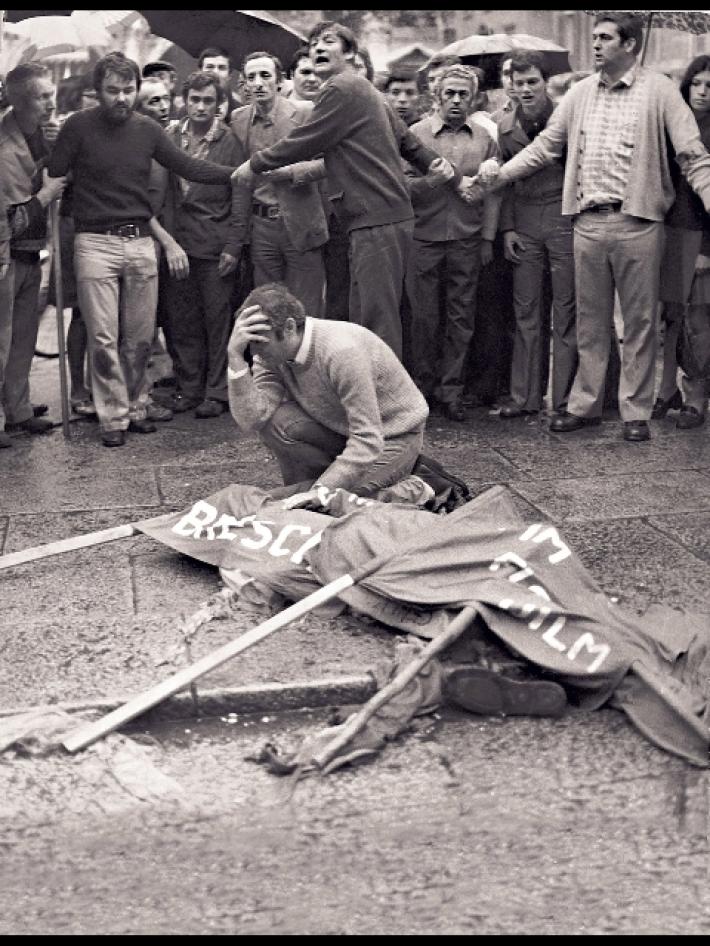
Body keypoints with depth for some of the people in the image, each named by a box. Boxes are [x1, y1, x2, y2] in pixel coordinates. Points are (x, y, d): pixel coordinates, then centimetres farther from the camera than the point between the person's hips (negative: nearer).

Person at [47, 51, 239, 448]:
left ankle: (135, 407, 22)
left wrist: (239, 173, 2)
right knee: (104, 338, -3)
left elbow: (188, 166, 7)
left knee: (141, 337, 7)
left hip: (141, 241, 3)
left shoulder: (147, 129, 6)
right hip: (95, 243, -3)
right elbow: (53, 177, 1)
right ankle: (113, 418, 6)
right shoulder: (79, 126, -3)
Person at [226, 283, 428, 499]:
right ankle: (303, 488, 2)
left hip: (394, 437, -6)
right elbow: (251, 419, -25)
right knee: (274, 420, -20)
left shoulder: (342, 352, -34)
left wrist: (320, 491, -39)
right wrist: (235, 356, -33)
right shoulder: (270, 357, -12)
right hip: (339, 430, 6)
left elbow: (368, 441, -34)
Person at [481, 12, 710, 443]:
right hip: (588, 221, 4)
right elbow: (545, 147, 12)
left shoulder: (659, 90, -3)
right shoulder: (581, 93, 10)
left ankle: (636, 411, 13)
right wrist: (499, 173, 1)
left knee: (640, 320, 4)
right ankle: (585, 404, 21)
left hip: (638, 222, -4)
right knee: (590, 321, 11)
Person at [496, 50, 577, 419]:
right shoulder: (507, 127, 8)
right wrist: (507, 228, 8)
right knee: (526, 311, 6)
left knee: (565, 310, -1)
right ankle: (525, 396, 13)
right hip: (524, 222, 4)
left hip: (564, 216, -3)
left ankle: (564, 399, 6)